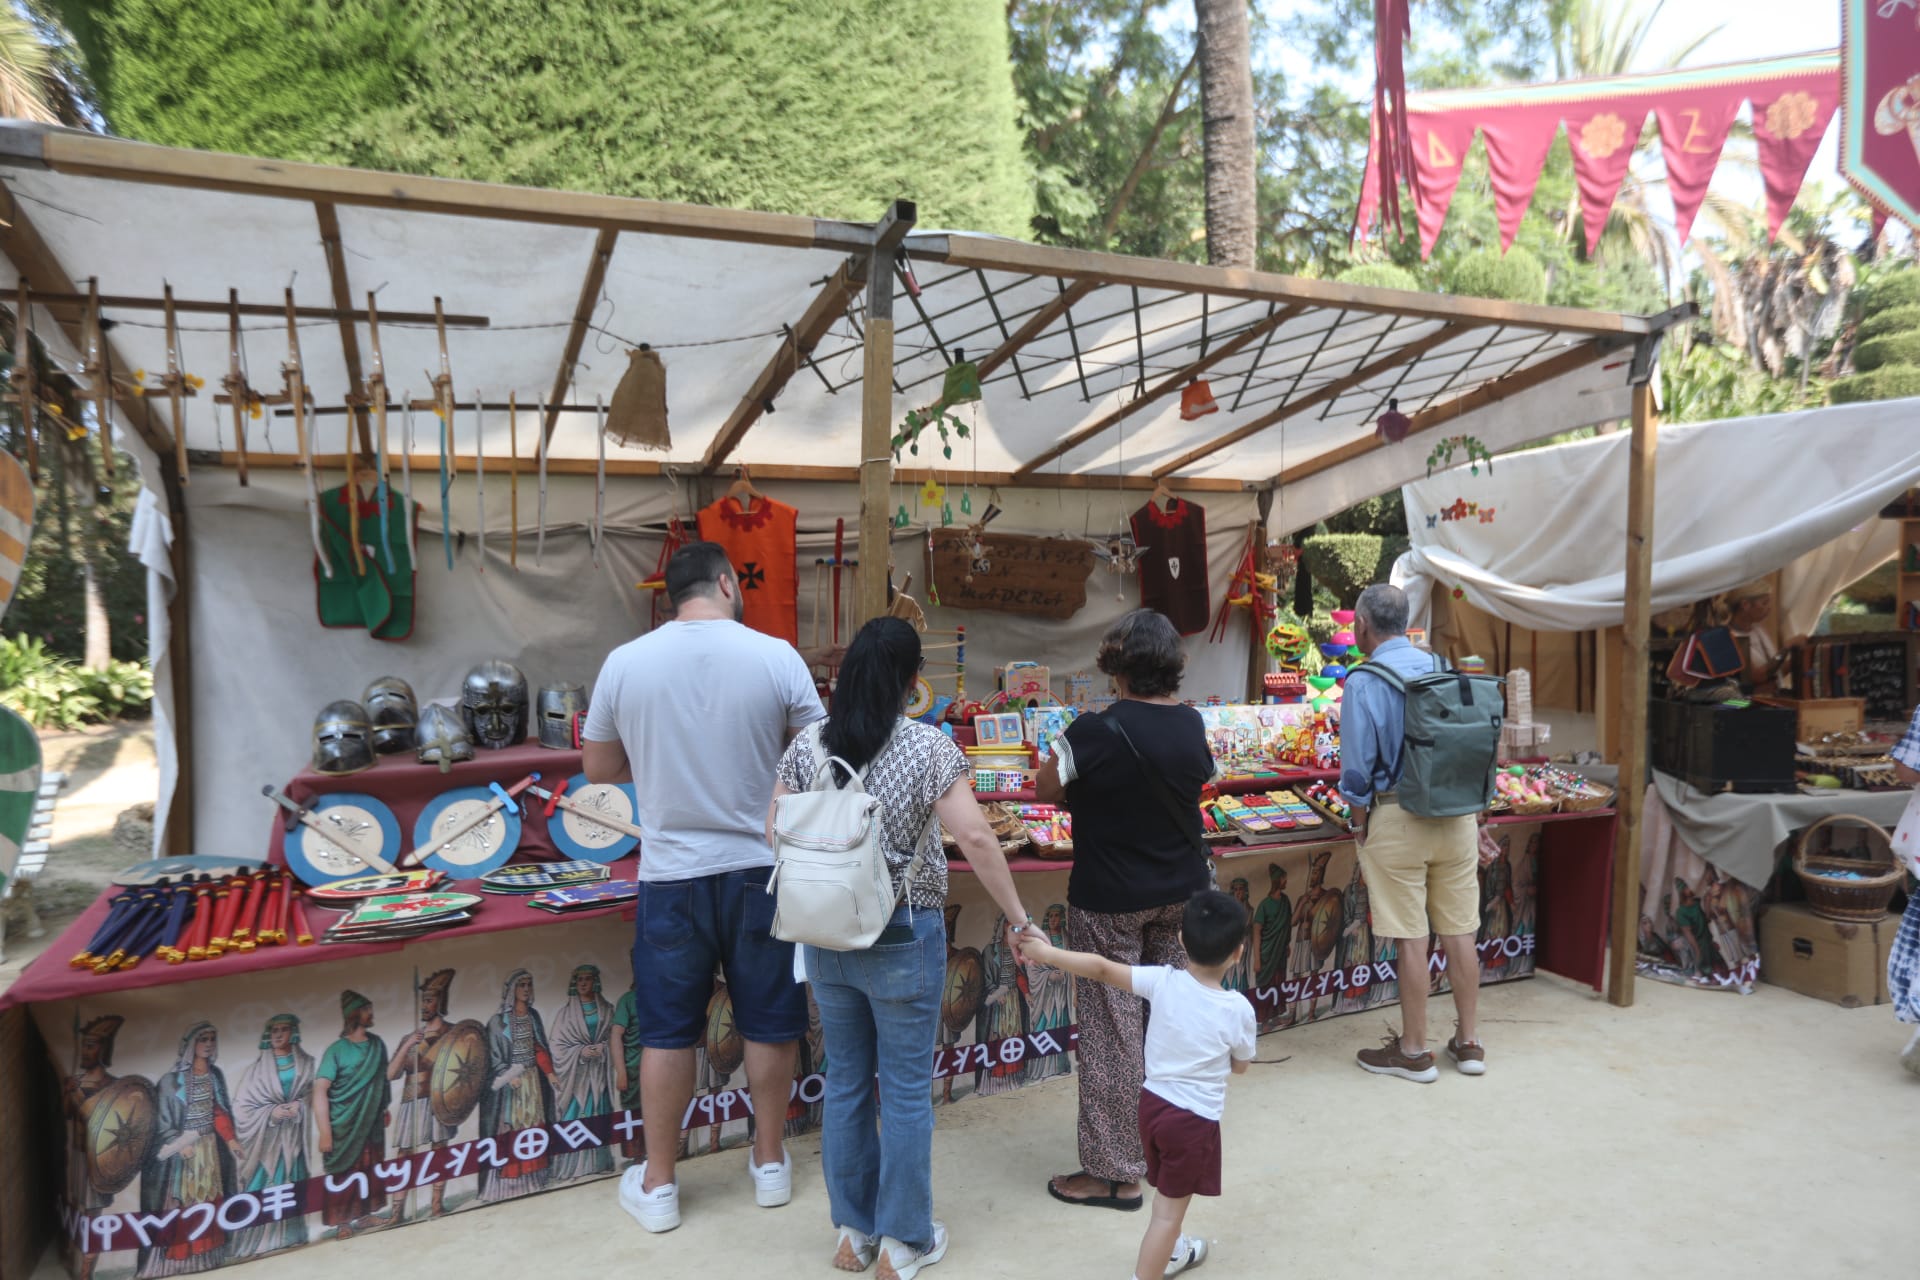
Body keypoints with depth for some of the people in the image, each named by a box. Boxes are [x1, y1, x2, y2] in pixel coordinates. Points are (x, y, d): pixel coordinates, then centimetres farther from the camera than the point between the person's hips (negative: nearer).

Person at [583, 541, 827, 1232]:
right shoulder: (775, 656, -10)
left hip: (671, 875, 1)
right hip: (761, 868, 0)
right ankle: (769, 1162, 32)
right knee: (769, 1023, 16)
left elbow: (598, 769, 6)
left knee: (667, 1031, 13)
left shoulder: (624, 662, -5)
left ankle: (657, 1185, 27)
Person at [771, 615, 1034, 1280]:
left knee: (845, 1082, 18)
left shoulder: (806, 746, -3)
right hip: (904, 939, -4)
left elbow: (775, 834, 1)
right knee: (905, 1090, 11)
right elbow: (975, 838, -20)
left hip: (824, 937, 4)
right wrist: (1019, 919, -11)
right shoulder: (929, 746, -15)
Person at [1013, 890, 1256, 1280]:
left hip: (1152, 1102, 5)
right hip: (1193, 1120, -5)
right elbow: (1240, 1065, -2)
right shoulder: (1239, 1010, -19)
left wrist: (1045, 951, -7)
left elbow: (1101, 968, -15)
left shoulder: (1163, 981, -14)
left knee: (1168, 1192, 28)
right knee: (1169, 1210, 7)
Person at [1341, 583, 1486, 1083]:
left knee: (1411, 938, 3)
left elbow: (1358, 764, -12)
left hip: (1398, 816, -5)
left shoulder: (1364, 682, -12)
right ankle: (1468, 1042, 25)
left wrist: (1360, 820, 3)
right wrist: (1468, 812, 17)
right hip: (1457, 812, 5)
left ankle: (1414, 1051, 14)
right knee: (1460, 931, 13)